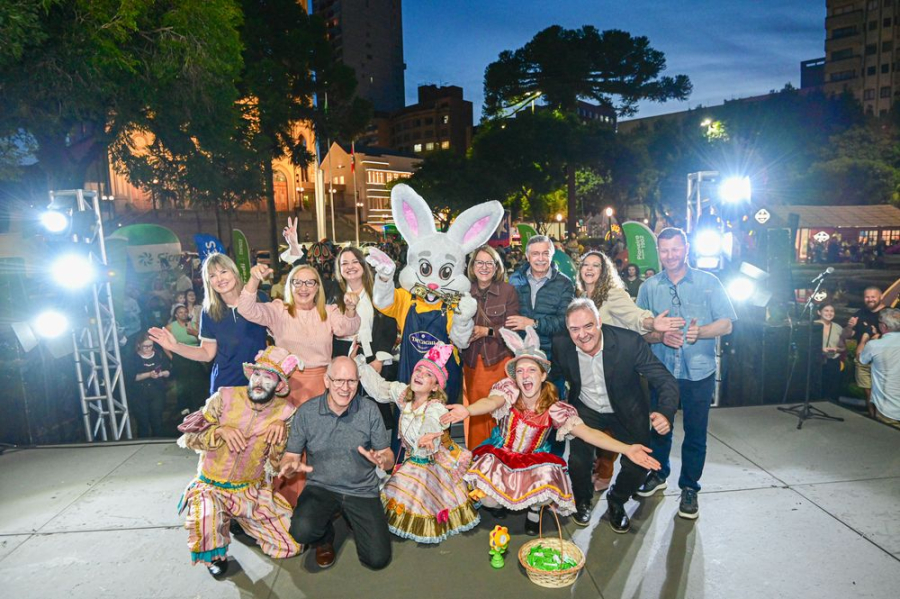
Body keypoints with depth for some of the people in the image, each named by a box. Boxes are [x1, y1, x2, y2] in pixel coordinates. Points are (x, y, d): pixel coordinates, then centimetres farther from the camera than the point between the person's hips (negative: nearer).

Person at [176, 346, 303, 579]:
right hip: (211, 486, -2)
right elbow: (188, 437, -5)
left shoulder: (285, 413, -9)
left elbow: (280, 466, -6)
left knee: (290, 546, -4)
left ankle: (243, 522, 24)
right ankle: (215, 556, 1)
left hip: (252, 490, 2)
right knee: (205, 520, -37)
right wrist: (220, 431, -23)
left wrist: (281, 433, -24)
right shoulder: (225, 398, -12)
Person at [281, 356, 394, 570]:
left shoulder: (370, 411, -8)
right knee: (302, 531, -30)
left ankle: (351, 517, 26)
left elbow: (388, 456, -3)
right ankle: (325, 538, 10)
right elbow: (291, 455, -1)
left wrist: (382, 460, -28)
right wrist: (291, 465, -26)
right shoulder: (306, 412, -7)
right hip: (321, 487, 0)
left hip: (362, 490, 1)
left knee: (378, 559, -5)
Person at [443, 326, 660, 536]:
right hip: (500, 455, 0)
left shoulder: (555, 409, -16)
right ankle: (503, 502, 19)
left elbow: (588, 432, -21)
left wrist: (626, 449, -35)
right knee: (487, 498, -21)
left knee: (545, 488, -29)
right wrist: (468, 410, -64)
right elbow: (491, 402, -40)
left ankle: (534, 509, 10)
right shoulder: (509, 390, -18)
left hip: (535, 462, 0)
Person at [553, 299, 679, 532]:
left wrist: (665, 412, -40)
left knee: (639, 463, -11)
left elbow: (666, 381, -24)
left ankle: (616, 501, 24)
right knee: (578, 460, -16)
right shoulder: (561, 345, -19)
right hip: (586, 410, 1)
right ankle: (583, 500, 20)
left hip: (627, 412, 0)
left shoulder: (630, 342, -27)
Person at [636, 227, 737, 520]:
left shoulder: (708, 282, -2)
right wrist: (661, 335, -19)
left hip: (698, 372, -2)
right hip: (660, 371, 2)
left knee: (695, 432, 8)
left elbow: (726, 324, -4)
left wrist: (699, 332, -23)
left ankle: (689, 488, 26)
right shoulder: (649, 286, 3)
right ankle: (658, 474, 38)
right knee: (658, 426, 16)